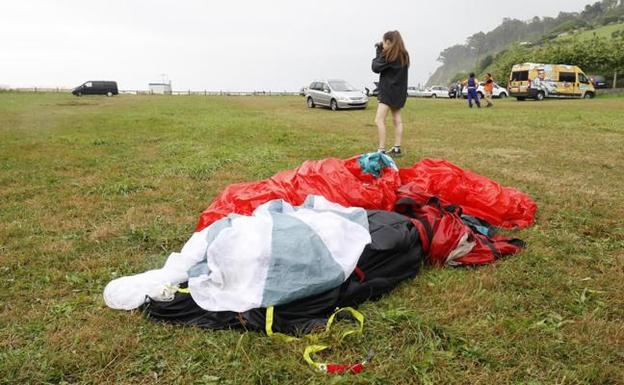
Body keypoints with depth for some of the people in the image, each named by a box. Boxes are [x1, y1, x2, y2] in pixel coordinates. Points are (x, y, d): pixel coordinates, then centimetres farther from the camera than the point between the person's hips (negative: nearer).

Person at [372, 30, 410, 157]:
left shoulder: (389, 55, -13)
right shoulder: (403, 55, 11)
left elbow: (376, 68, -9)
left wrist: (379, 53, 1)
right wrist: (381, 52, 8)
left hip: (389, 91, -9)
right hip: (399, 91, 9)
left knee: (379, 120, -13)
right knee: (397, 120, 11)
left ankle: (381, 150, -20)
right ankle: (396, 149, 15)